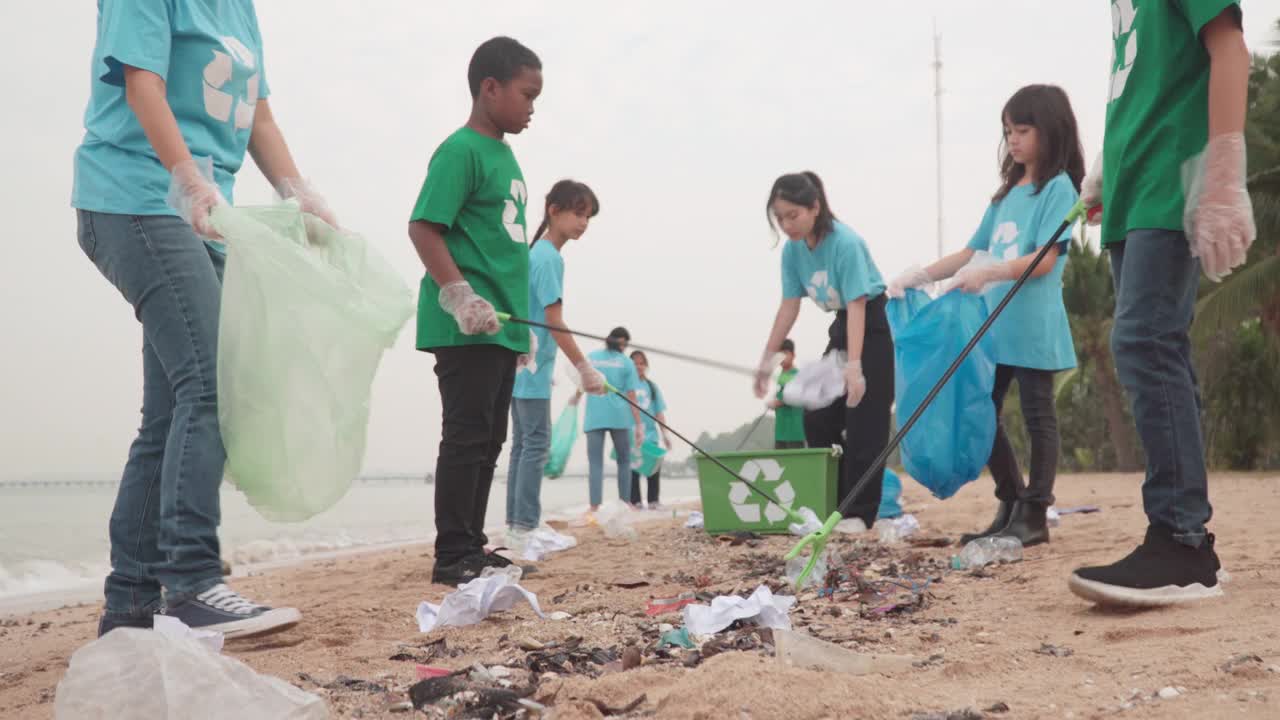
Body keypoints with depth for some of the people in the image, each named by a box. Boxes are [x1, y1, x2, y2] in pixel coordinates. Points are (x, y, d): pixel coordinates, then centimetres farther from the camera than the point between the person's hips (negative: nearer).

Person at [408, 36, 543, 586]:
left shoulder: (504, 154, 18)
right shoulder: (461, 150, -10)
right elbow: (423, 227, -17)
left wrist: (522, 321, 22)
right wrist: (460, 296, -25)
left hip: (501, 325, 9)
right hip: (465, 327, -9)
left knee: (489, 440, 12)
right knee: (467, 434, -7)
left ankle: (471, 547, 19)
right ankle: (451, 555, -1)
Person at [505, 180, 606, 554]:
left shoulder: (537, 253, 15)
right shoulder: (549, 257, -14)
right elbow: (554, 321, -19)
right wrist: (585, 368, -17)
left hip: (522, 363, 10)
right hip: (532, 367, -10)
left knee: (523, 443, 11)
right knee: (536, 443, -8)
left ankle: (515, 525, 14)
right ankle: (524, 528, -8)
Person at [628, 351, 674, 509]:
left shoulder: (652, 387, 12)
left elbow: (659, 412, 12)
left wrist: (665, 434, 7)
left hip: (650, 434, 3)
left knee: (654, 468, 1)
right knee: (633, 469, -1)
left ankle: (653, 501, 9)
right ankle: (635, 501, 3)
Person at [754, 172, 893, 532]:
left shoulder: (845, 242, -27)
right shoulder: (792, 250, -7)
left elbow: (857, 306, -30)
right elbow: (789, 306, -1)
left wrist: (854, 366, -37)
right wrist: (767, 360, -1)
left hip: (876, 327, -7)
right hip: (842, 327, 7)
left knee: (864, 421, -9)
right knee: (818, 418, 5)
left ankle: (860, 512, -5)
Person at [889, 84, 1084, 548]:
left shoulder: (1058, 187, -4)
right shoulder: (1007, 192, 17)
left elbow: (1045, 260, -15)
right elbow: (971, 252, 18)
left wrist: (988, 272, -28)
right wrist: (919, 276, 7)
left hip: (1032, 326, -7)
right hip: (994, 324, 7)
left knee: (1037, 416, 1)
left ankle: (1034, 514, 8)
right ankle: (1010, 506, 18)